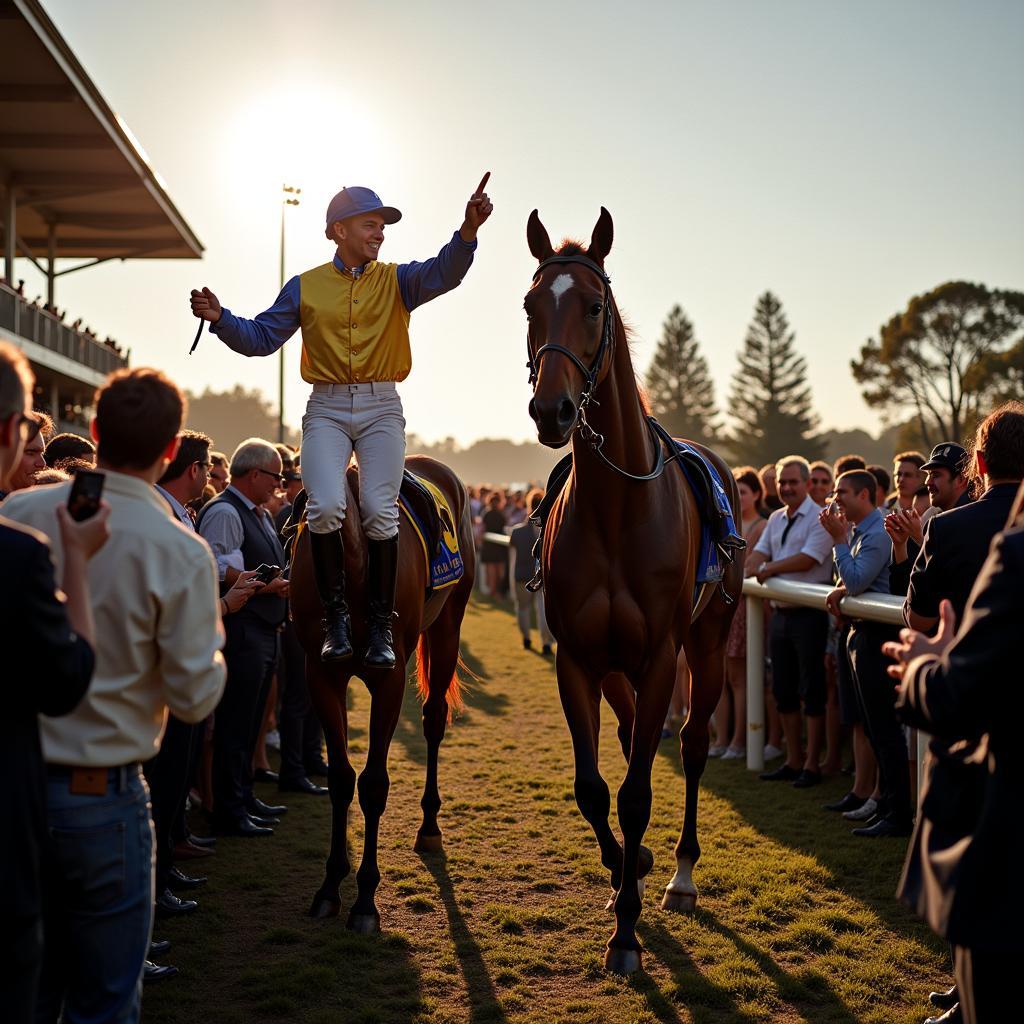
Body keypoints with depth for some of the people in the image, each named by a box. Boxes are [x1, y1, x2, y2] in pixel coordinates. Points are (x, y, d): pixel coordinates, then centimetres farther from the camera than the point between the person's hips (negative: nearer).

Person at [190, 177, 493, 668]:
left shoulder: (397, 281, 7)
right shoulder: (305, 287, 9)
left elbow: (443, 272, -12)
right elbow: (261, 338, 8)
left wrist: (468, 231, -31)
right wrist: (220, 318, -9)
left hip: (381, 407, 0)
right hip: (326, 410, 0)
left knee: (379, 509, -11)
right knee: (325, 506, -17)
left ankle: (380, 624, 0)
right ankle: (335, 617, -4)